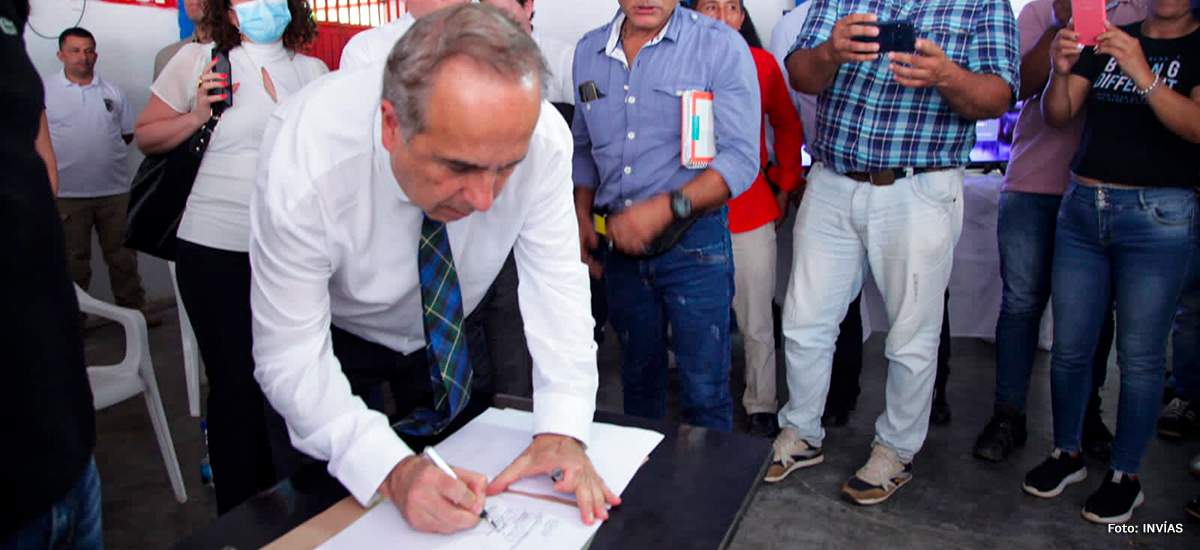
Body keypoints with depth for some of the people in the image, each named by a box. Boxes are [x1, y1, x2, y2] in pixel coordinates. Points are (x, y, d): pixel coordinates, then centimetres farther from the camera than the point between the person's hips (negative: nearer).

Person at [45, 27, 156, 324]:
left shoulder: (113, 92, 10)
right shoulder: (45, 92, 2)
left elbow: (128, 133, 13)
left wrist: (103, 152, 5)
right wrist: (65, 156, -3)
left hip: (114, 189, 2)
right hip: (68, 192, -2)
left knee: (122, 255, 9)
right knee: (74, 260, 8)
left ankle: (134, 308, 20)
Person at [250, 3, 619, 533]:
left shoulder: (537, 135, -32)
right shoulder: (303, 162, -38)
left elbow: (555, 279, -23)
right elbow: (291, 358, -30)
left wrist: (560, 430, -34)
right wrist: (393, 470, -43)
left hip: (450, 336, 3)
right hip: (335, 336, -2)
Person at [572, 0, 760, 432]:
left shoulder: (721, 47, -9)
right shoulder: (588, 51, 7)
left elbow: (741, 159, -15)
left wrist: (665, 208, -25)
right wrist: (582, 217, 8)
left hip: (693, 240, -4)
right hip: (619, 242, 5)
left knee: (705, 392, 2)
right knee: (639, 377, 20)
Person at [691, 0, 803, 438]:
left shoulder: (762, 64, 5)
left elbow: (789, 127, 18)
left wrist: (784, 186, 14)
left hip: (752, 212, 1)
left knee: (756, 325, 6)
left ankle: (762, 410, 22)